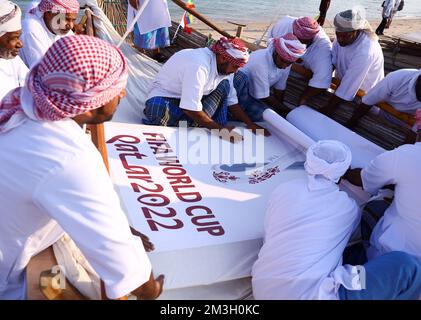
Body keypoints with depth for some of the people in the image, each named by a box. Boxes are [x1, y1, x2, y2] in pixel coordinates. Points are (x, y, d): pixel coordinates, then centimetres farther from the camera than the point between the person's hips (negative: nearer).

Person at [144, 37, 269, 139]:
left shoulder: (224, 66, -7)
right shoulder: (199, 66, -33)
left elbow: (231, 101, 0)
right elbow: (191, 109, -35)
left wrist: (249, 124, -8)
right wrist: (220, 128, -27)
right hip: (163, 99, -7)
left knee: (224, 85, -10)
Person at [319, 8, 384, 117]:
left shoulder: (365, 52, -33)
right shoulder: (344, 35, -12)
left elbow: (350, 84, -31)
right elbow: (331, 61, -11)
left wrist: (329, 107, -27)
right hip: (343, 84, 6)